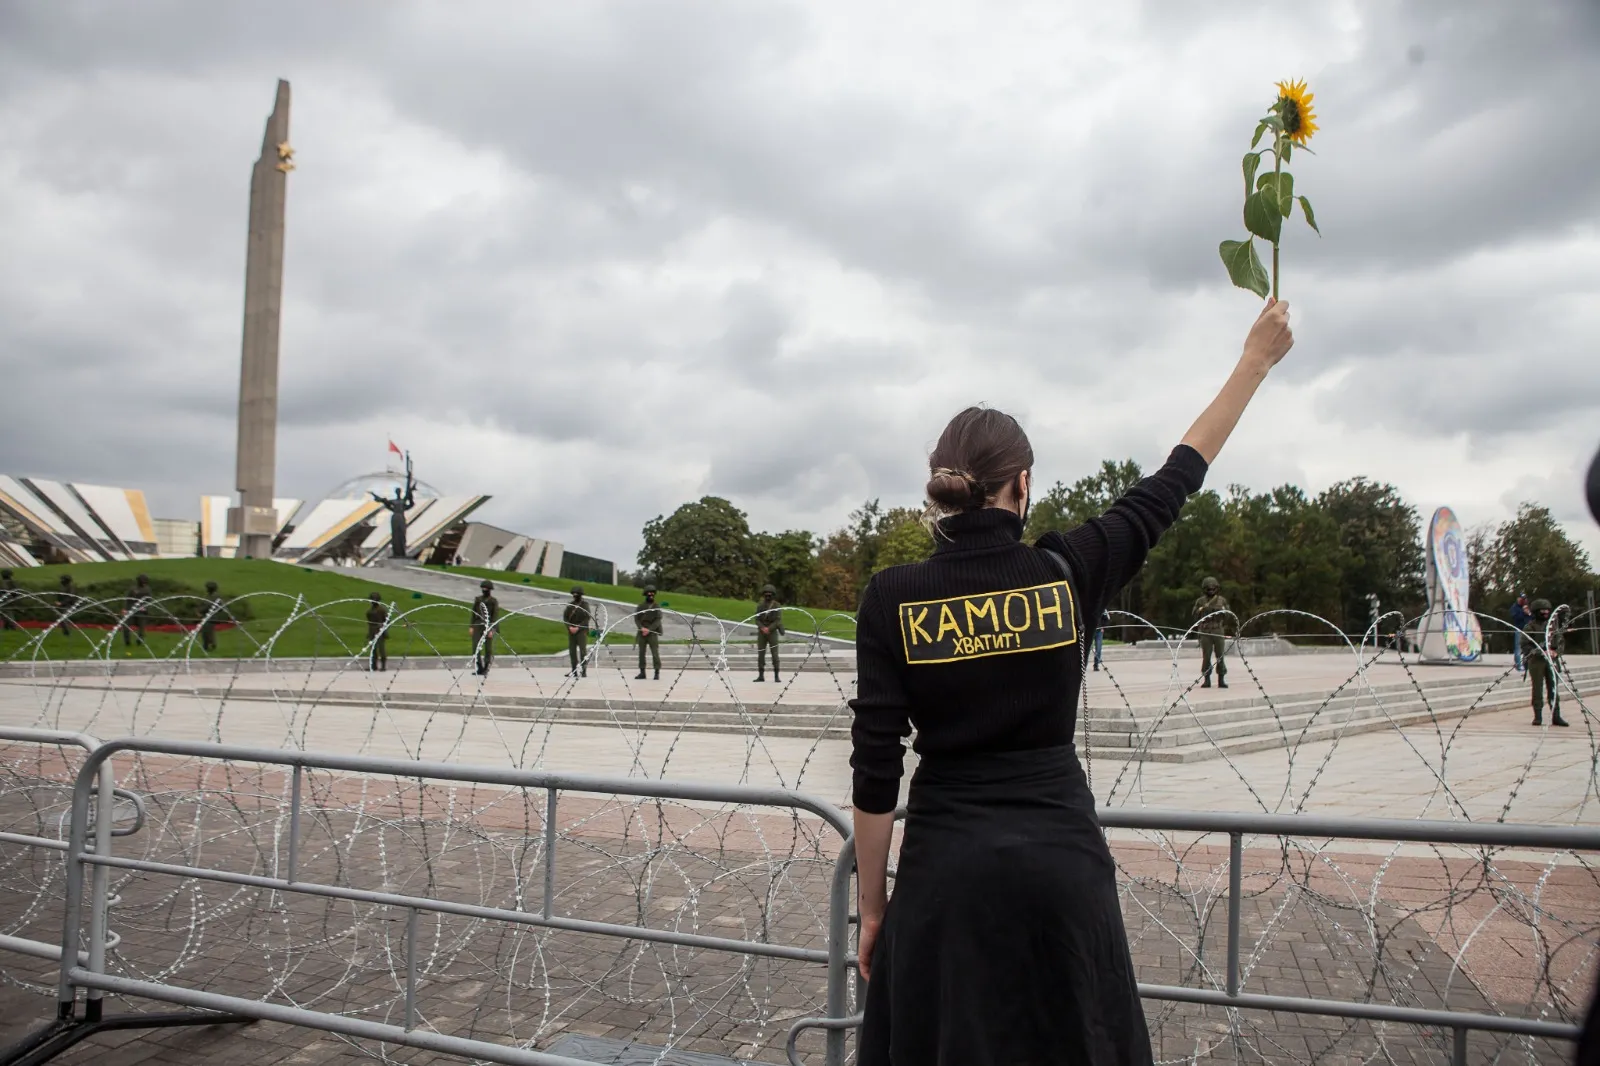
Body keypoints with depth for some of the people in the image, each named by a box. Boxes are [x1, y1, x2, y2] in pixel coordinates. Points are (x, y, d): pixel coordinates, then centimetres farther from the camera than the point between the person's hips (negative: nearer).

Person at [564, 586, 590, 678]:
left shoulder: (585, 605, -3)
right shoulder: (570, 605, 10)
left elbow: (587, 618, -9)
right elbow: (565, 617, 7)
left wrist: (578, 628, -15)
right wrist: (570, 627, -8)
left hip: (582, 631, -5)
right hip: (571, 631, 5)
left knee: (582, 650, -9)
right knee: (572, 651, 5)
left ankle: (583, 671, -7)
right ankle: (574, 671, 12)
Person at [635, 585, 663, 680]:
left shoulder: (657, 607, 5)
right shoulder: (641, 606, 9)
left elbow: (658, 621, -4)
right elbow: (636, 618, 2)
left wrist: (649, 629, -15)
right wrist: (642, 628, -14)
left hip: (652, 633, -2)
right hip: (642, 633, 2)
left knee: (655, 653, -8)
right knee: (641, 653, 4)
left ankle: (657, 672, -4)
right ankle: (642, 672, 11)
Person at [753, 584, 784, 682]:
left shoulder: (777, 606, -1)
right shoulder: (760, 606, 6)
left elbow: (778, 620, -8)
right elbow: (757, 620, 2)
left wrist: (769, 628, -18)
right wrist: (763, 628, -16)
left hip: (772, 632, -2)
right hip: (761, 633, 3)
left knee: (775, 654, -6)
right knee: (761, 654, 2)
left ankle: (776, 676, -3)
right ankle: (761, 675, 7)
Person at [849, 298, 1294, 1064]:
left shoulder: (893, 597, -9)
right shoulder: (1069, 572, -7)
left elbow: (875, 766, -8)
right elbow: (1173, 483, 7)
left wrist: (871, 903, 3)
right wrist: (1257, 357, 19)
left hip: (947, 868, 0)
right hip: (1061, 861, 1)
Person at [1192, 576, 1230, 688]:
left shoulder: (1222, 600, 10)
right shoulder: (1200, 601, 6)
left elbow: (1226, 617, 10)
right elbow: (1195, 616, 7)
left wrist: (1223, 611, -6)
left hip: (1218, 631, 1)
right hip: (1205, 631, -1)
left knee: (1220, 656, -1)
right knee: (1206, 656, -1)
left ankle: (1221, 680, 4)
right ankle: (1206, 680, 6)